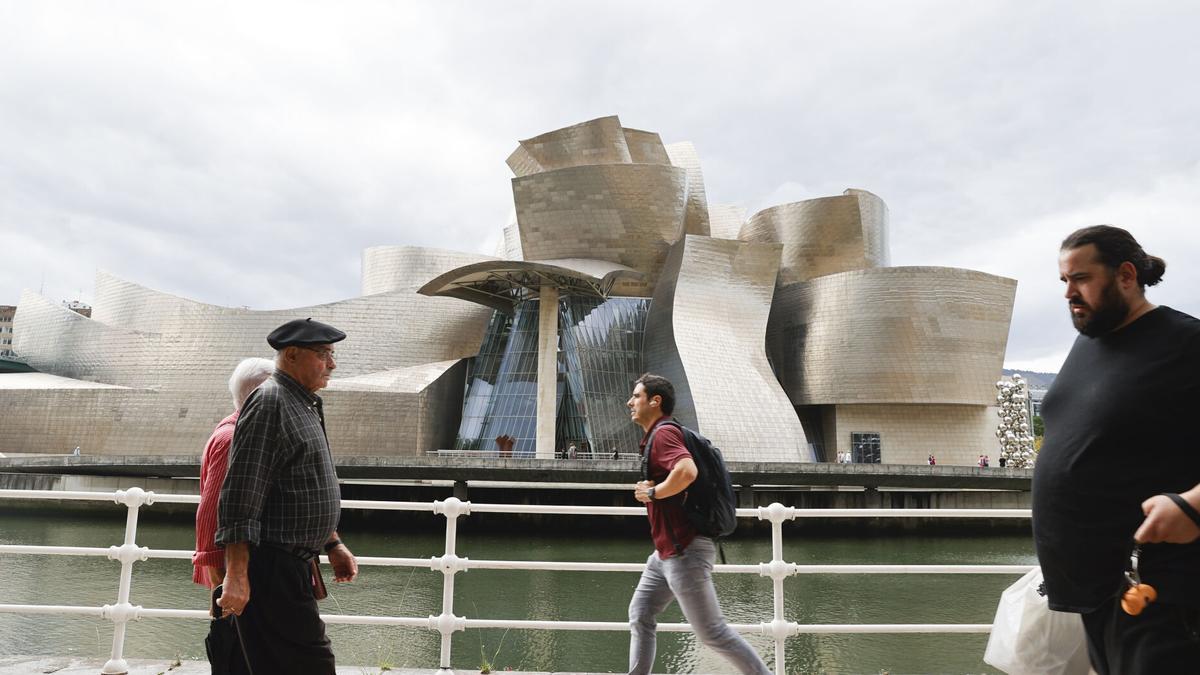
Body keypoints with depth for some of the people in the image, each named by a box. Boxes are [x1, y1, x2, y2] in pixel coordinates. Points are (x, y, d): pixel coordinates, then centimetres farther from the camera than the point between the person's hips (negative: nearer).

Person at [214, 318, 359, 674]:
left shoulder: (305, 405, 18)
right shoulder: (269, 402, -13)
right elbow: (241, 496, -19)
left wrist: (332, 544, 22)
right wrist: (236, 575, -22)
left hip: (291, 565, 10)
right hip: (270, 566, -10)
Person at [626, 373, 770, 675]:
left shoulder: (663, 433, -16)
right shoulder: (655, 437, 16)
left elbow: (687, 471, -35)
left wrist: (652, 493, -20)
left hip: (685, 551, -10)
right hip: (667, 551, 11)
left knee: (712, 631, -2)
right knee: (640, 616, 13)